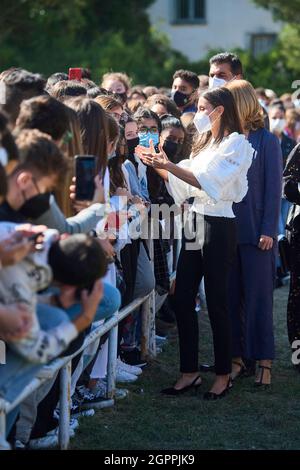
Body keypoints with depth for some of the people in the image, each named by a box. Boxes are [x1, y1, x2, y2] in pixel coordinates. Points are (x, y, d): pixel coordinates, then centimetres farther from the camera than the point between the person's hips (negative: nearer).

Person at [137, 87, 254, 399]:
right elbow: (183, 186, 16)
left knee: (216, 302, -2)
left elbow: (208, 181, -19)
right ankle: (189, 373, 13)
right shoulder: (204, 144, 19)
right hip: (194, 224, 8)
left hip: (218, 228, -8)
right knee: (182, 299, 5)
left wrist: (170, 165, -23)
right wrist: (159, 166, 5)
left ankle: (223, 375, 10)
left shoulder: (236, 143, -7)